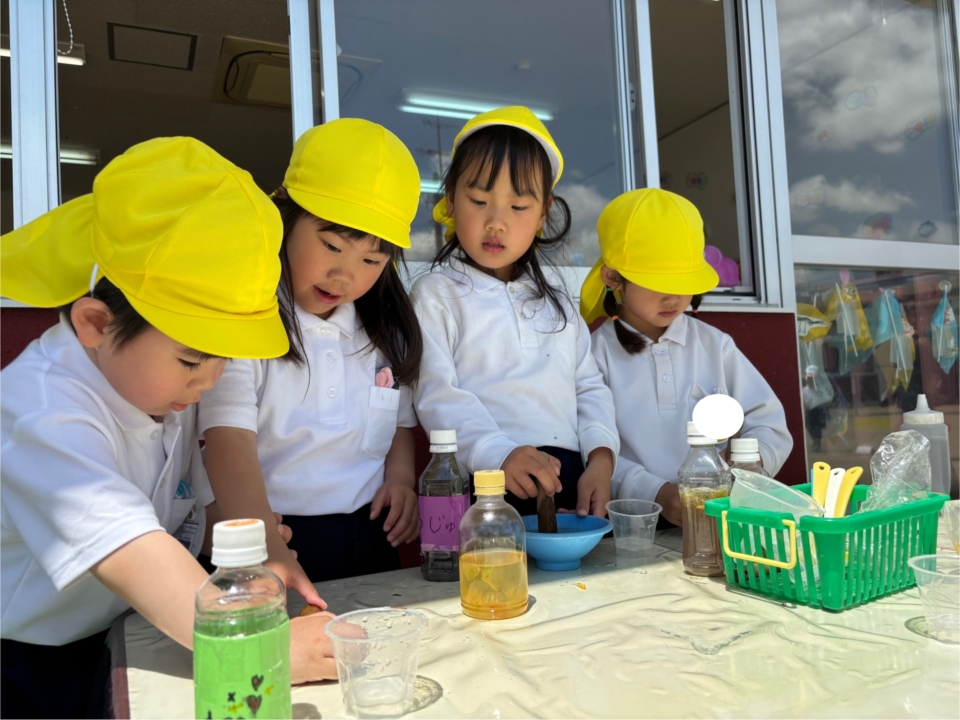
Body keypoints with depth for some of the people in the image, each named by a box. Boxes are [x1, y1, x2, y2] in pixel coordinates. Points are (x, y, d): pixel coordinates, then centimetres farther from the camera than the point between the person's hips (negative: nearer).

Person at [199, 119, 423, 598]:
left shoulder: (386, 329, 6)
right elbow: (229, 437, -23)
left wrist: (400, 476, -2)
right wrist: (268, 547, -36)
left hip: (372, 537, 5)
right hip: (278, 535, -5)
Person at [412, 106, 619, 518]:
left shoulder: (558, 303, 20)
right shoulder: (436, 295, 2)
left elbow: (589, 388, 15)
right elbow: (437, 396, -9)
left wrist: (601, 458, -2)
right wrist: (499, 455, -23)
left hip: (571, 484, 5)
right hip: (483, 488, -5)